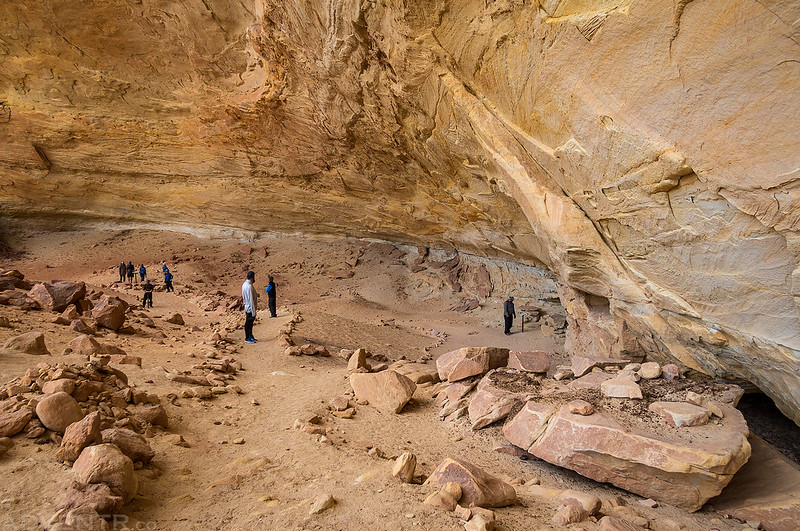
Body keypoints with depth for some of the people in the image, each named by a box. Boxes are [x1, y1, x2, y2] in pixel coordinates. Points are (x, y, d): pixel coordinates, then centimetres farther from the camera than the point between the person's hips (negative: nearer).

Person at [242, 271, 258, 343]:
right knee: (248, 323, 1)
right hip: (250, 308, -10)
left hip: (247, 307, 10)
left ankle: (251, 336, 29)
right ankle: (247, 338, 11)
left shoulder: (244, 284, 7)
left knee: (250, 322, 18)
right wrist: (253, 312, -21)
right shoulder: (249, 286, -23)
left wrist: (256, 294, 5)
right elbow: (251, 300, -23)